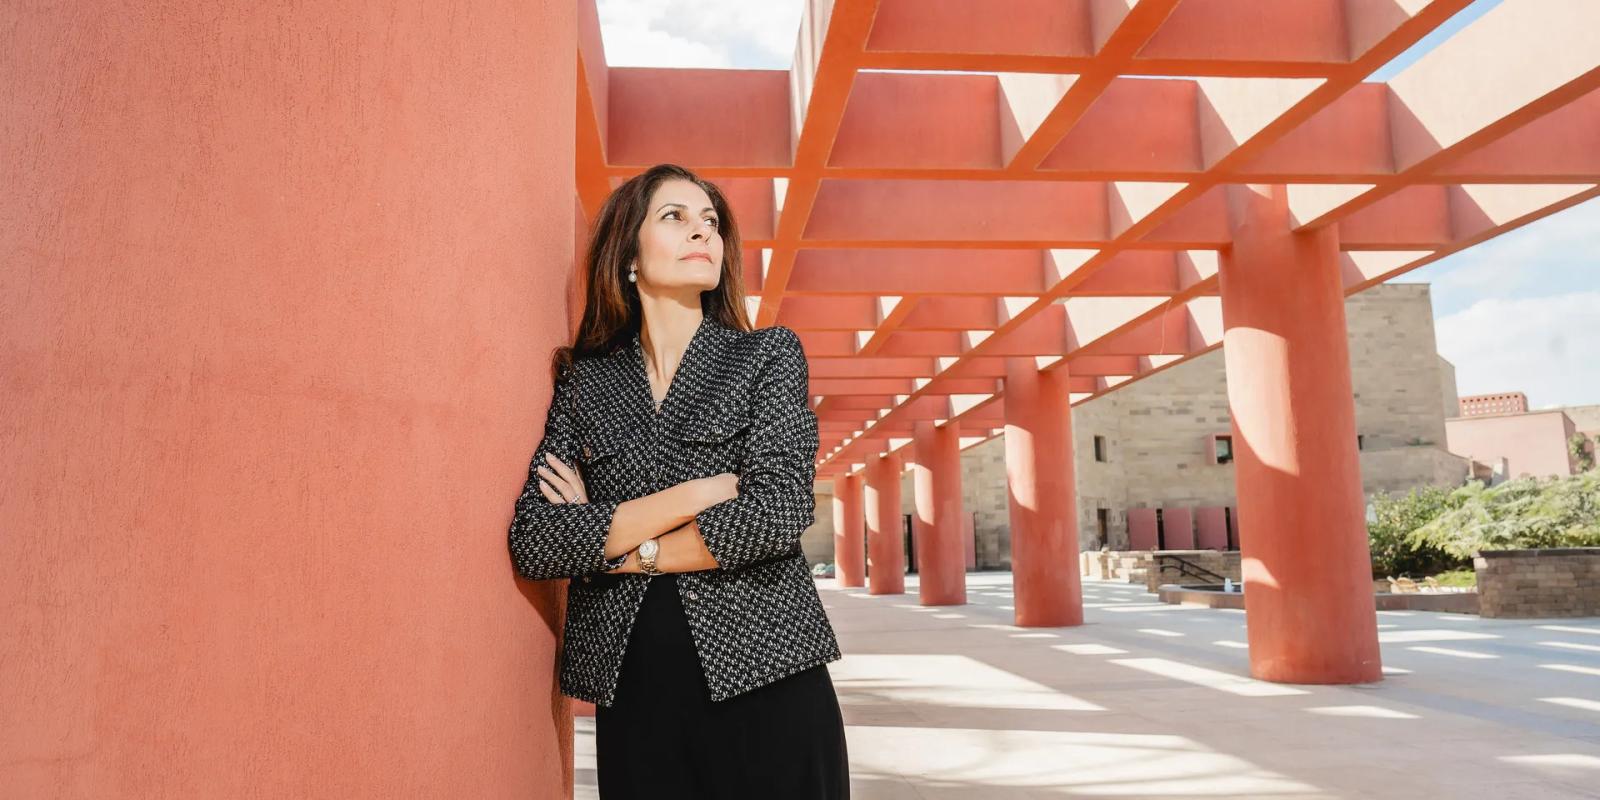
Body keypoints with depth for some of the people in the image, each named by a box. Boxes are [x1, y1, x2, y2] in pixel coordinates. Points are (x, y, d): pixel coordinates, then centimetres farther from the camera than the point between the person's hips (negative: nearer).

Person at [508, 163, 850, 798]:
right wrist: (696, 493, -13)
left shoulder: (769, 354, 2)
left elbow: (779, 512, -12)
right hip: (633, 695, 1)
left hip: (766, 682, -1)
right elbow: (531, 543, -6)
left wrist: (617, 546, -7)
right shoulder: (584, 379, 6)